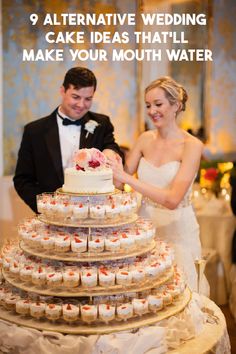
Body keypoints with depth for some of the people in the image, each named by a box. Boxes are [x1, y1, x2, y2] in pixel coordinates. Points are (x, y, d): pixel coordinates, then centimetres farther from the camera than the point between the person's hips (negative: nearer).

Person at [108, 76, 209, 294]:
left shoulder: (191, 145, -14)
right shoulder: (146, 139, 1)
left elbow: (172, 199, -24)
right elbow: (123, 178, 1)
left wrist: (128, 178, -30)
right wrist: (111, 165, -19)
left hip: (177, 230, -4)